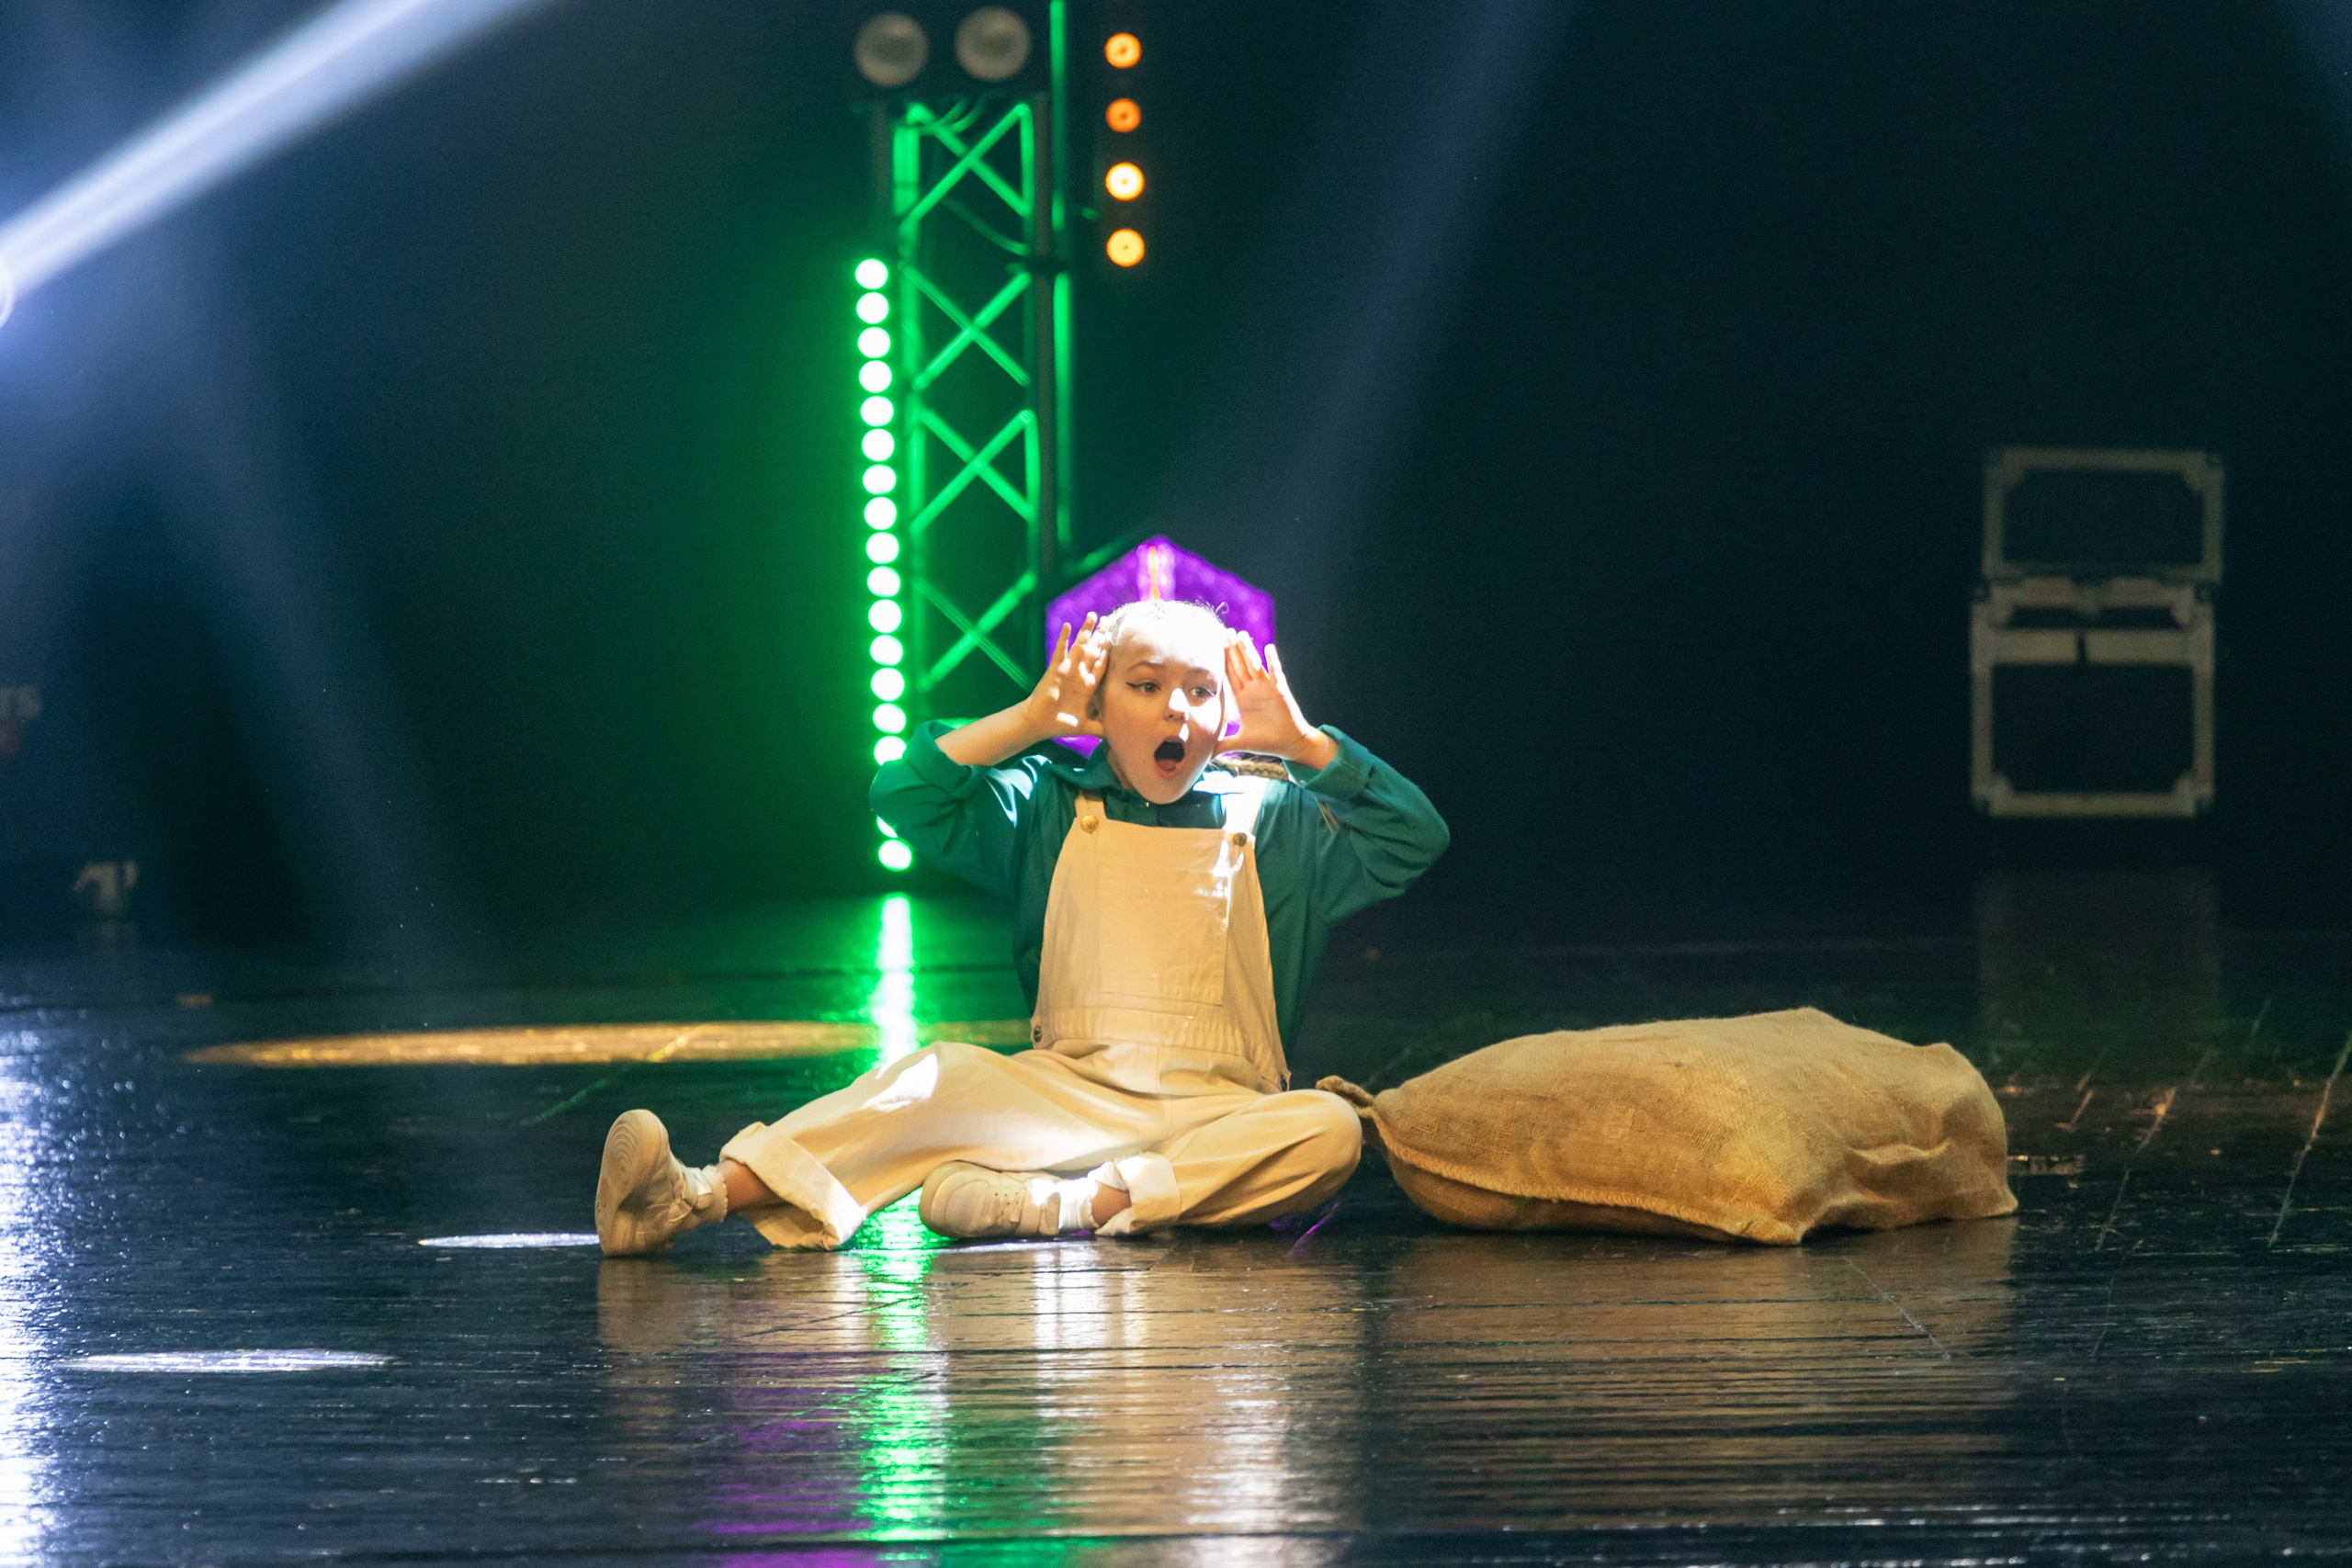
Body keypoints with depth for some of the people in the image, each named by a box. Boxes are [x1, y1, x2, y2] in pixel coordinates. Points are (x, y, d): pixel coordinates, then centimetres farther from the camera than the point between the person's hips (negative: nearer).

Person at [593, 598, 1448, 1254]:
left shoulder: (1274, 821, 10)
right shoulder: (1049, 808, 11)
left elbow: (1415, 839, 0)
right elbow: (904, 795, 0)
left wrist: (1302, 742, -7)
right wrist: (1029, 722, -6)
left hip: (1220, 1113, 0)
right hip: (1069, 1091, 0)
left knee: (1327, 1129, -34)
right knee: (941, 1076, -30)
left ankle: (1064, 1205, -43)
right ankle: (702, 1195, -49)